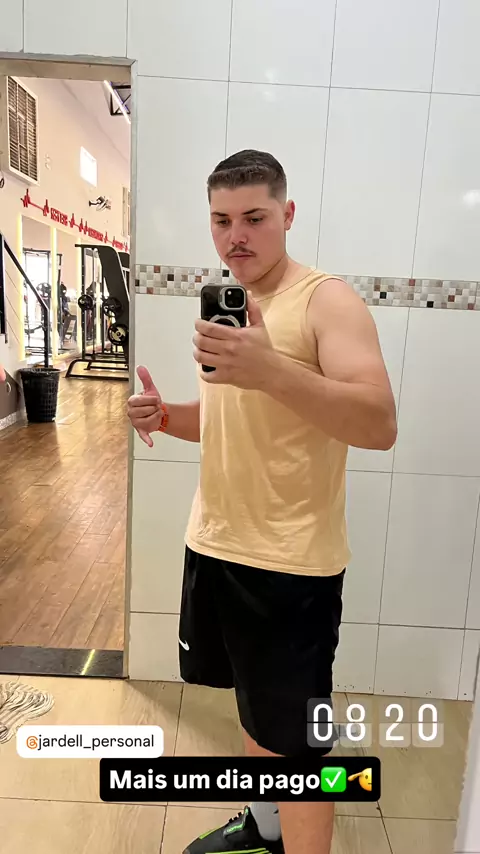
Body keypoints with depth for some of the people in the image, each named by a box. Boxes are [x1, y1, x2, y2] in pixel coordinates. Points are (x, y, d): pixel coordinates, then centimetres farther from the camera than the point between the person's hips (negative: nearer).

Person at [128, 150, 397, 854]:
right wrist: (167, 416, -1)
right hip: (214, 544, 8)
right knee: (252, 704, 25)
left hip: (292, 564, -8)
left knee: (293, 743, 5)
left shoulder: (327, 300, -13)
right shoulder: (225, 307, 11)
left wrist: (272, 370, -38)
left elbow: (380, 425, -25)